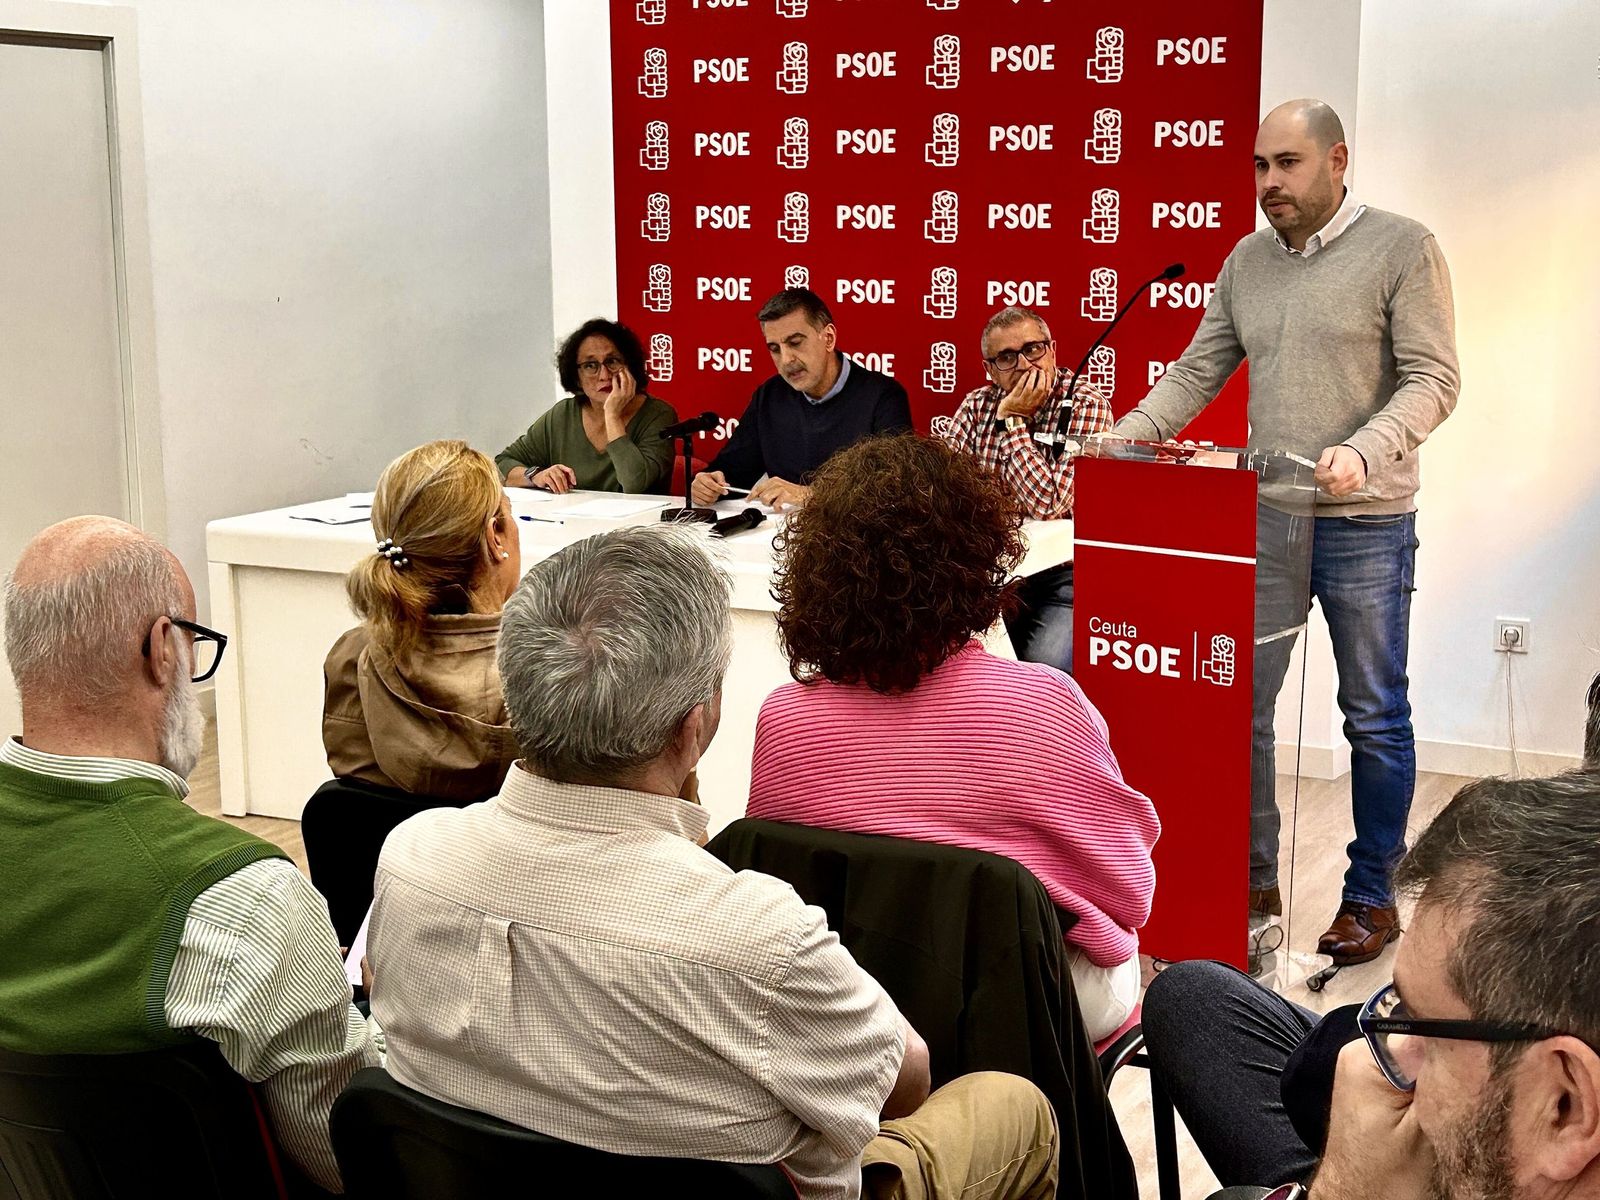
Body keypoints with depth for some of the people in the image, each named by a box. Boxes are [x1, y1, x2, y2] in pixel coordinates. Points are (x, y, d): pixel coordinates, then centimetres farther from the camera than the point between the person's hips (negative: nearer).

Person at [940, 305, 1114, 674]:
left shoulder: (1087, 406, -11)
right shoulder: (978, 405, 5)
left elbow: (1047, 506, -20)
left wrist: (1013, 421, -17)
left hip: (1062, 572, -4)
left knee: (1045, 667, -27)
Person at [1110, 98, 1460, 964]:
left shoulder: (1401, 248, -5)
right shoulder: (1247, 261, 10)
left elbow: (1433, 379, -11)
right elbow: (1196, 374, 10)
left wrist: (1363, 451, -27)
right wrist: (1117, 441, -4)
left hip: (1364, 524, -5)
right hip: (1262, 518, 5)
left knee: (1375, 717, 6)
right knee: (1238, 706, 6)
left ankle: (1371, 896, 19)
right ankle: (1252, 882, 19)